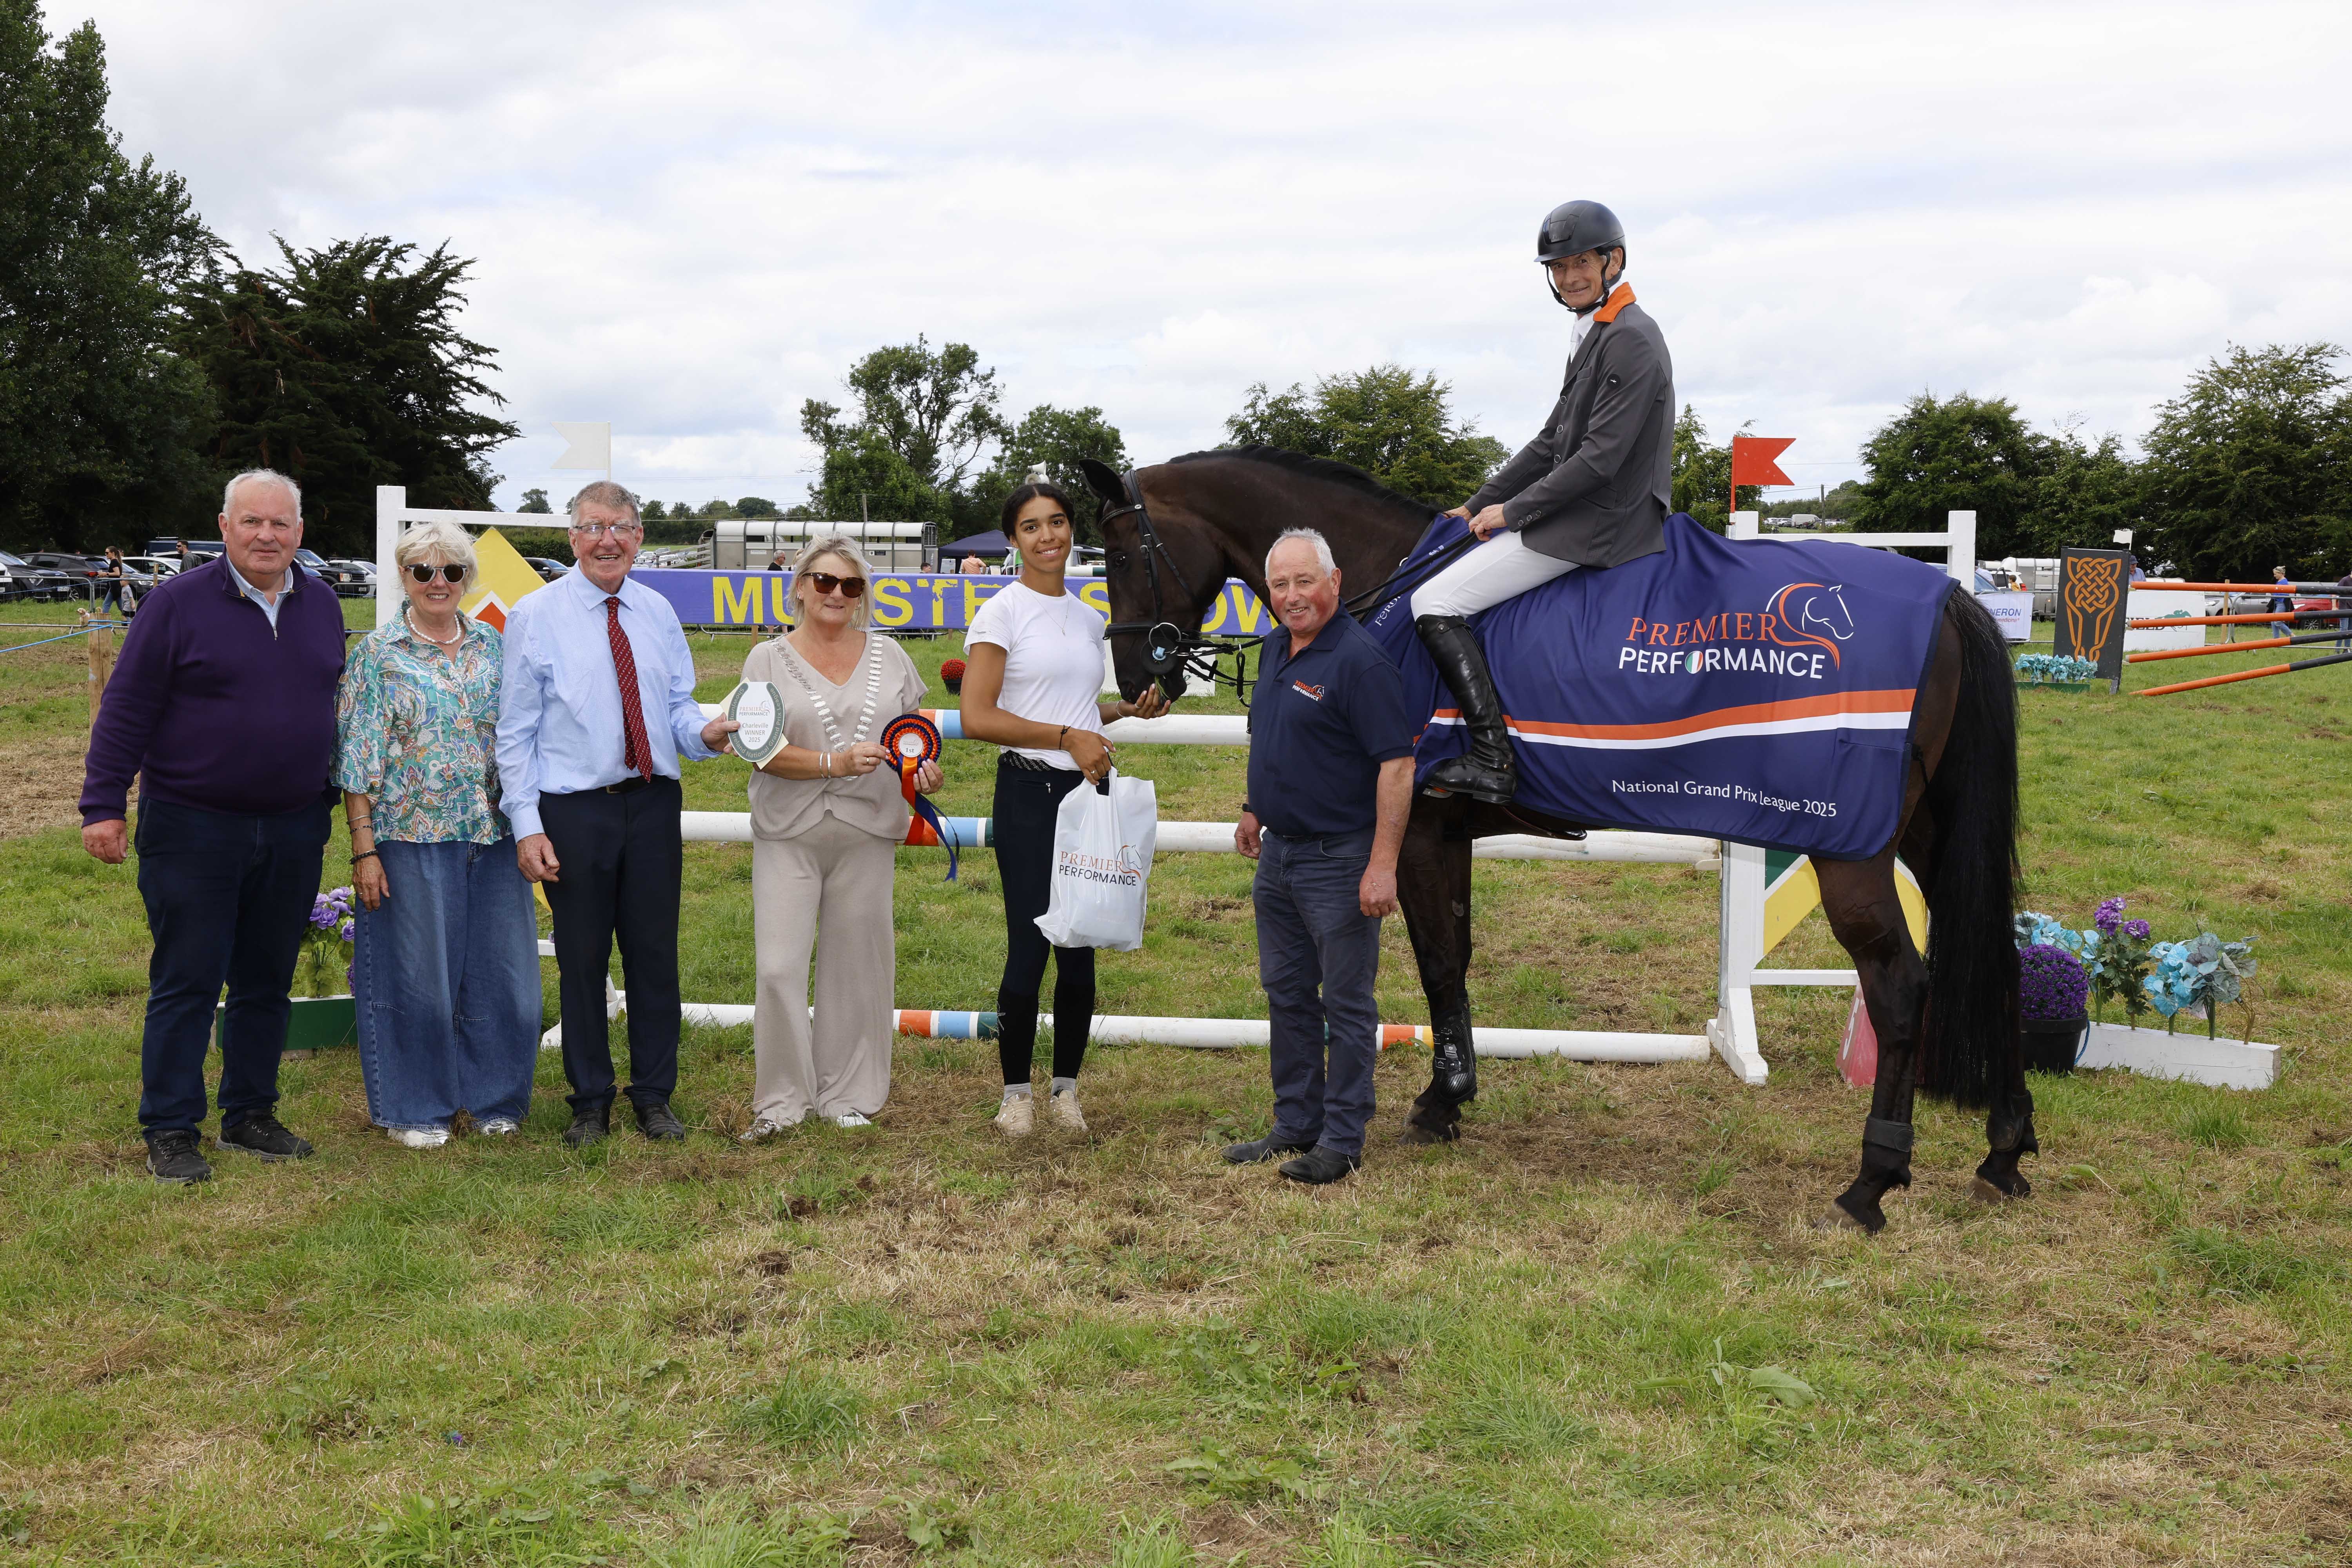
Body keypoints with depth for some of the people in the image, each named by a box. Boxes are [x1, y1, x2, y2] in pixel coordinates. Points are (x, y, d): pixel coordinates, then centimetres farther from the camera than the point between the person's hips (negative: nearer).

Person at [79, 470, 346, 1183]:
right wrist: (104, 804, -10)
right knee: (186, 984, 0)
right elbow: (127, 709, -6)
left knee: (267, 983, 12)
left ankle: (250, 1116, 24)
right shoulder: (179, 602, -6)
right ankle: (171, 1132, 10)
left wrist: (329, 803, 18)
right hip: (193, 829, -4)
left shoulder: (322, 605, 8)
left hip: (294, 832, 5)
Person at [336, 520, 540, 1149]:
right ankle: (415, 1108, 19)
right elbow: (358, 762, -3)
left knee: (500, 971, 7)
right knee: (416, 974, 4)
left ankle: (494, 1098, 24)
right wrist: (364, 851, -9)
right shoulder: (377, 655, -1)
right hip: (411, 838, -3)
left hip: (494, 837, 4)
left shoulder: (494, 646, 10)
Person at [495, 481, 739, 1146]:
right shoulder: (535, 615, -2)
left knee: (655, 954, 7)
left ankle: (655, 1098, 20)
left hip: (652, 803, 3)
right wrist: (526, 825, -10)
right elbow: (516, 729, -3)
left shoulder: (658, 611, 10)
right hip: (574, 809, -3)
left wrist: (707, 733, -13)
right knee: (582, 959, 5)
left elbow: (678, 705, 11)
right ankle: (590, 1103, 19)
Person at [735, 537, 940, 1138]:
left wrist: (924, 765, -4)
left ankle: (847, 1096, 19)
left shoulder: (889, 656, 10)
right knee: (779, 969, -7)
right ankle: (780, 1100, 6)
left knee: (856, 965, 7)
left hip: (866, 833, 2)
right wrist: (835, 763, -18)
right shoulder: (769, 660, 3)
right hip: (788, 834, -2)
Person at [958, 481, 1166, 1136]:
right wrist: (1068, 736, -17)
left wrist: (1128, 708, 9)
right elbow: (976, 717, -15)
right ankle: (1016, 1092, 11)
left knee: (1080, 948, 8)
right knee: (1030, 946, -4)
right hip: (1030, 793, -6)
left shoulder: (1091, 617, 14)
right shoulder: (1002, 614, -6)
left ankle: (1066, 1089, 20)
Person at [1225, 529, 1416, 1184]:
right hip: (1278, 854, 9)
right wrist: (1255, 810, 25)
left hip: (1337, 860, -9)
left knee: (1346, 1006, 3)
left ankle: (1342, 1140, 13)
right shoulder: (1276, 648, 9)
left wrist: (1383, 865, -25)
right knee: (1287, 995, 16)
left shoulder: (1360, 660, -18)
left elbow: (1396, 763, -22)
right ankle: (1295, 1125, 29)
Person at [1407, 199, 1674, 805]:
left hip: (1597, 526, -11)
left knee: (1435, 603, -14)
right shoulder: (1594, 336, 16)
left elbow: (1599, 458, -22)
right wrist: (1478, 506, 14)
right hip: (1585, 517, 11)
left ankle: (1492, 761, -17)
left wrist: (1511, 511, -14)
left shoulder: (1630, 340, -16)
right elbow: (1552, 441, 19)